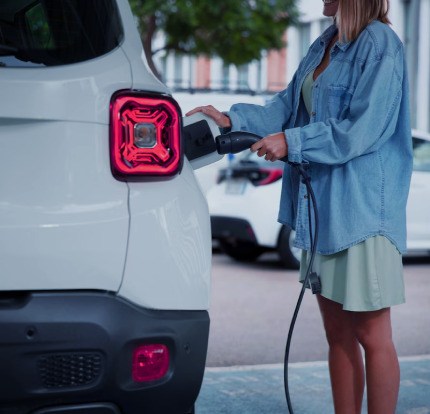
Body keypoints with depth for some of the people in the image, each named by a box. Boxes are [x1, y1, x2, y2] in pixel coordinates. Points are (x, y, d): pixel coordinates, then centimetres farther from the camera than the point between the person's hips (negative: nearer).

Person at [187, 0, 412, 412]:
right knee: (337, 332, 14)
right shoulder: (325, 45, 14)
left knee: (372, 336, 0)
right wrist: (232, 120, 4)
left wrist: (292, 142, -17)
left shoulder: (379, 45, -13)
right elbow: (289, 106, 15)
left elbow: (363, 129, -19)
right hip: (322, 208, 9)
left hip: (363, 209, -9)